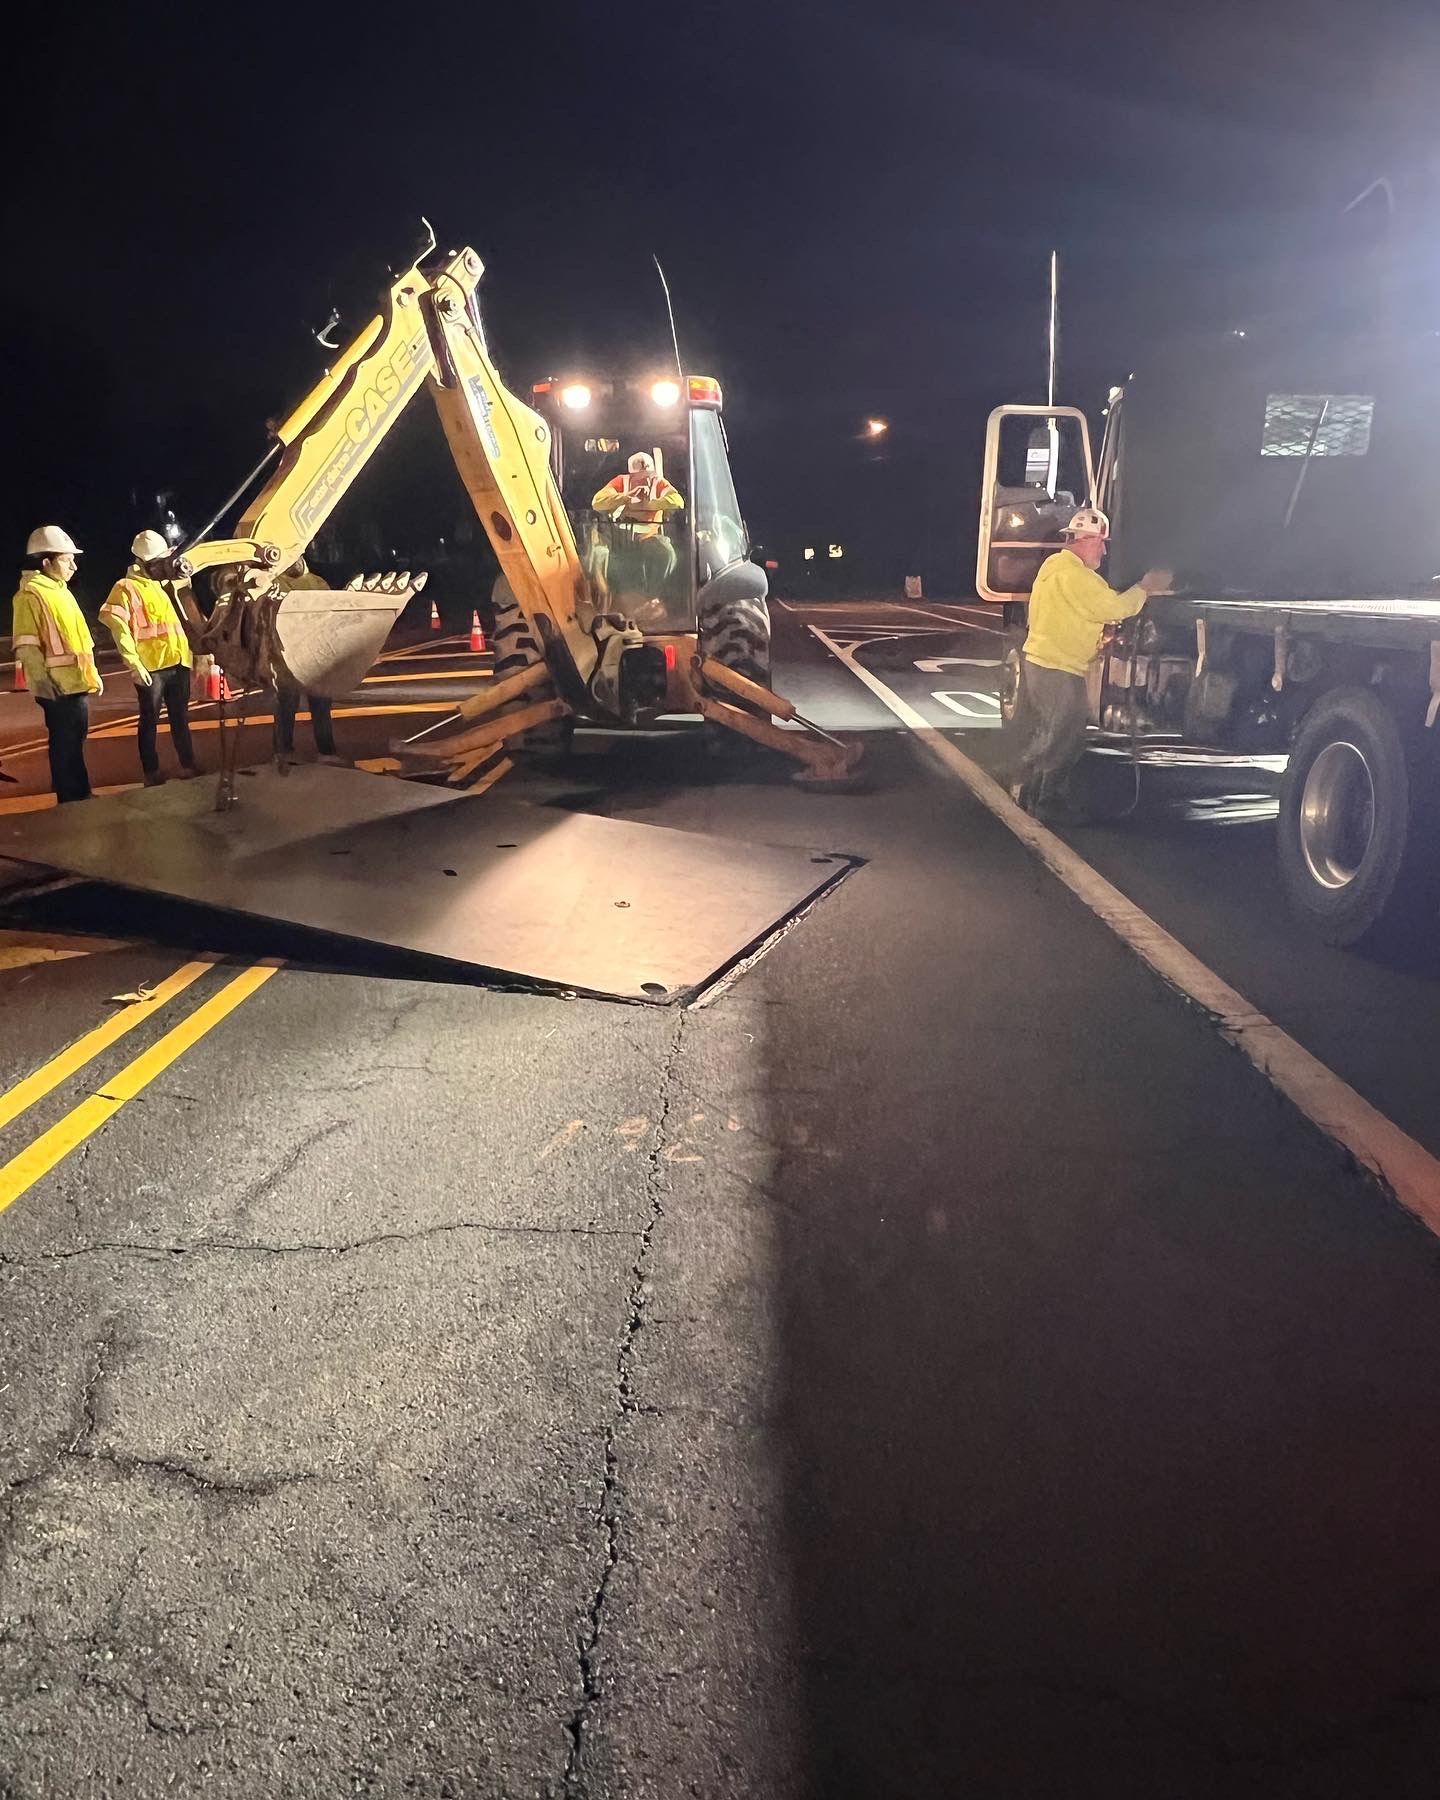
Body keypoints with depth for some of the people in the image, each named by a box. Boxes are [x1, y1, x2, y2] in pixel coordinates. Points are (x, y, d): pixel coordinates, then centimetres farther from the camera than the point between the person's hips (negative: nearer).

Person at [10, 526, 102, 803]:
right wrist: (45, 683, -27)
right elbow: (26, 646, -19)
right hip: (59, 688, -9)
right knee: (66, 746, -2)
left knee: (75, 742, 17)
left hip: (77, 682, 9)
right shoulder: (30, 594, -13)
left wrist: (92, 673, 20)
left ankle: (79, 795, 27)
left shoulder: (60, 590, 16)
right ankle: (72, 800, 6)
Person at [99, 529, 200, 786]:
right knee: (149, 721, 1)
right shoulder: (126, 588, -6)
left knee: (180, 718, 13)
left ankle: (188, 765, 20)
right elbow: (119, 629, -14)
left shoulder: (161, 585, 18)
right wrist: (134, 664, -20)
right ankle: (151, 773, 6)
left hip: (177, 663, 7)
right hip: (150, 667, -7)